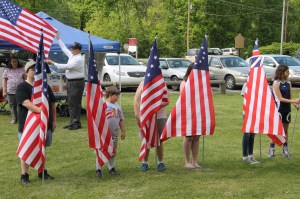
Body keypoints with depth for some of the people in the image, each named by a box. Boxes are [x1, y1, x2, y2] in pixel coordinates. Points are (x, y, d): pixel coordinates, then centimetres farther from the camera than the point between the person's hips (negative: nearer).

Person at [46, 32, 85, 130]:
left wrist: (53, 63, -17)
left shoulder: (79, 59, -18)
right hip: (70, 82, 10)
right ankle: (72, 122, 15)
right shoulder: (72, 55, 10)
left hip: (76, 83, -10)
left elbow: (66, 66, -22)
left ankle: (76, 123, -4)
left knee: (75, 103, -8)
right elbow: (64, 48, 26)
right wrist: (58, 38, 28)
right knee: (70, 103, 11)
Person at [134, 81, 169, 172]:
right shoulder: (143, 83, 2)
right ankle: (145, 162, 14)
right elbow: (136, 100, 0)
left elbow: (166, 101, -4)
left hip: (160, 116, 0)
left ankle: (160, 162, 17)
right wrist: (137, 115, -8)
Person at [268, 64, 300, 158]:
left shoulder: (288, 83, 6)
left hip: (287, 109, 5)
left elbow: (290, 97, 6)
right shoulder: (276, 83, -10)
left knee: (285, 130, 10)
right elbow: (280, 98, -15)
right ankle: (271, 149, 5)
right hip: (278, 109, -5)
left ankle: (285, 149, 17)